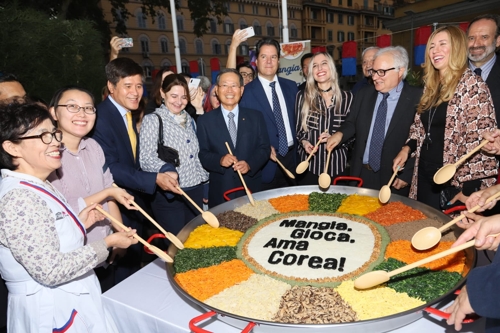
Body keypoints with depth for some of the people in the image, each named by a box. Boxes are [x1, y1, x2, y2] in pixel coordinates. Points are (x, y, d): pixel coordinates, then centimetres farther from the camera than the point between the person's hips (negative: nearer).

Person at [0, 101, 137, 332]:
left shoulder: (38, 187, 5)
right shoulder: (20, 198, -25)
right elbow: (51, 271, -27)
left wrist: (79, 224, 3)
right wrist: (107, 244, -20)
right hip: (52, 312, -9)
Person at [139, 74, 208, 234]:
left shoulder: (189, 120, 12)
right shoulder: (152, 120, -7)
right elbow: (146, 157, -18)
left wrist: (202, 182, 14)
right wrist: (166, 169, -35)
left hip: (195, 191, 6)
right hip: (168, 194, -6)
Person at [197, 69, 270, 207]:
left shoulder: (256, 117, 5)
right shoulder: (205, 121, 2)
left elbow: (264, 148, 2)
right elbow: (202, 154, -1)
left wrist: (250, 164, -16)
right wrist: (220, 160, -20)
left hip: (252, 188, 1)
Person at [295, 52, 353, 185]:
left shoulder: (347, 97, 1)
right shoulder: (302, 96, 1)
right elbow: (298, 128, 7)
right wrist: (303, 142, -12)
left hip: (337, 165, 1)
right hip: (309, 165, 0)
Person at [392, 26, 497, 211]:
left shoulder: (471, 84, -11)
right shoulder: (431, 86, 11)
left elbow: (480, 140, -16)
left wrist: (469, 190, -18)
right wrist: (407, 148, 0)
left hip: (453, 182, -6)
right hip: (425, 177, 7)